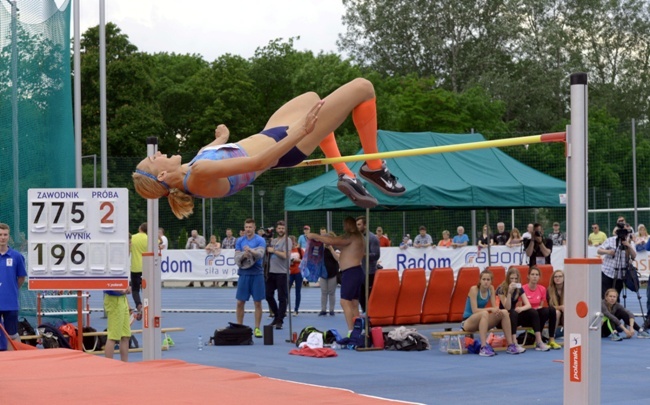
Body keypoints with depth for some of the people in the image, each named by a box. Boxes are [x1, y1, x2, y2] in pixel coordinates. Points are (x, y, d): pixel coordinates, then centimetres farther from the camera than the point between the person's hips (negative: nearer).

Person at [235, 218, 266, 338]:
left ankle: (257, 328, 7)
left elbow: (260, 254, -18)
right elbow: (236, 257, 3)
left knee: (257, 302, 0)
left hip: (257, 274, -2)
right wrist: (243, 255, -18)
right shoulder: (240, 241, 8)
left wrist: (250, 250, -37)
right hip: (243, 273, 2)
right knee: (240, 302, 3)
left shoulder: (260, 240, -2)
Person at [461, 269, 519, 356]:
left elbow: (495, 307, -1)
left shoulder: (491, 288, 0)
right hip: (467, 322, -6)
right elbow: (474, 310, -23)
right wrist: (490, 309, -31)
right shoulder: (474, 289, -18)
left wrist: (497, 310, -24)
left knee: (504, 312, -13)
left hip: (481, 321, 6)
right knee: (484, 313, -38)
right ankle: (483, 348, -45)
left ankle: (510, 345, -12)